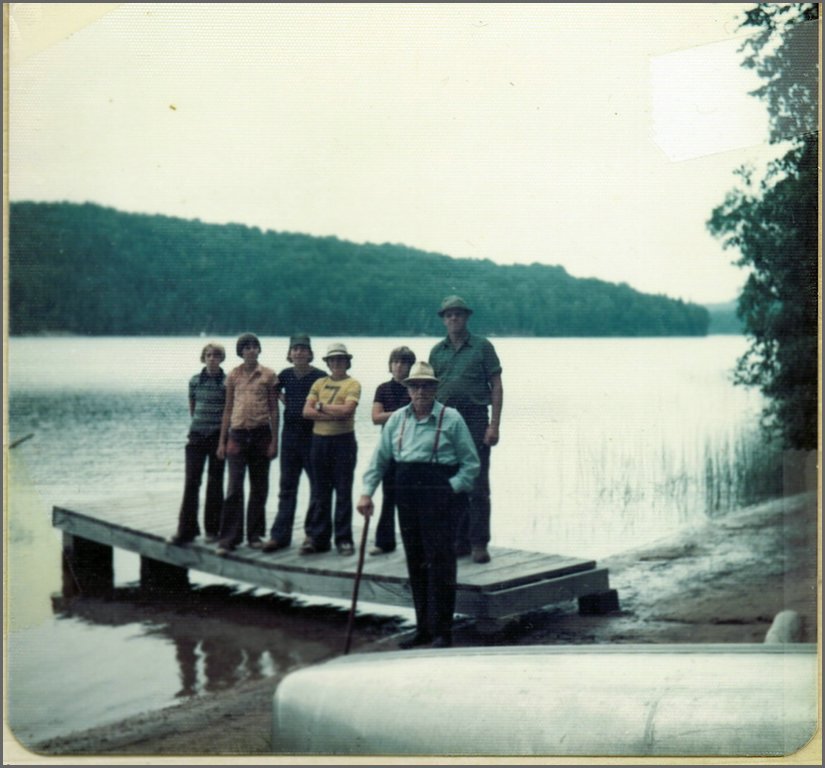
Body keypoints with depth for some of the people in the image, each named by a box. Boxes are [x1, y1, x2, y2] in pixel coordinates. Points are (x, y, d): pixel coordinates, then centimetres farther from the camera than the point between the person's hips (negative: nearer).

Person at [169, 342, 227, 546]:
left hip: (218, 437, -2)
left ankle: (212, 529, 14)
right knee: (191, 482, -3)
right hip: (197, 436, 2)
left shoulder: (227, 382, -4)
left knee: (215, 482, 5)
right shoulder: (195, 380, 5)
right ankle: (186, 530, -1)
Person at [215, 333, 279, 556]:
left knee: (259, 487, 7)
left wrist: (274, 440, -3)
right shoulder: (233, 376, 7)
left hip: (261, 434, 0)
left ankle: (255, 535, 18)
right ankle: (228, 539, -4)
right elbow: (228, 409, 11)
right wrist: (222, 441, 8)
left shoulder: (268, 375, 2)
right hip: (238, 434, 0)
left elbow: (274, 410, 3)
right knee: (234, 488, -6)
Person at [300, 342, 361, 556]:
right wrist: (334, 415, -11)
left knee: (343, 492, 1)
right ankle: (316, 538, 12)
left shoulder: (352, 384, 0)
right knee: (319, 492, 7)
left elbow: (347, 409, -16)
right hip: (319, 440, 4)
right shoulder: (319, 383, 13)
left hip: (343, 440, -4)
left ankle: (343, 539, 7)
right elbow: (307, 412, 1)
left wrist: (321, 406, -5)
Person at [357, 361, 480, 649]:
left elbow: (471, 463, 0)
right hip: (407, 495, 5)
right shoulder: (397, 419, 10)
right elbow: (379, 459, 13)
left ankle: (442, 631, 1)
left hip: (439, 495, -5)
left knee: (440, 561, -6)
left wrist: (451, 488, -10)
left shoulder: (451, 419, -2)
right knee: (415, 563, 10)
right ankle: (423, 628, 20)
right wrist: (367, 492, 4)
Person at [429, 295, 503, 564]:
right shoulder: (437, 351, 13)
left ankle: (479, 543, 1)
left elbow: (496, 386, -1)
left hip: (475, 419, -4)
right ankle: (459, 541, 16)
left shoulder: (482, 346, 2)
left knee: (477, 485, -5)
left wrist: (494, 425, -9)